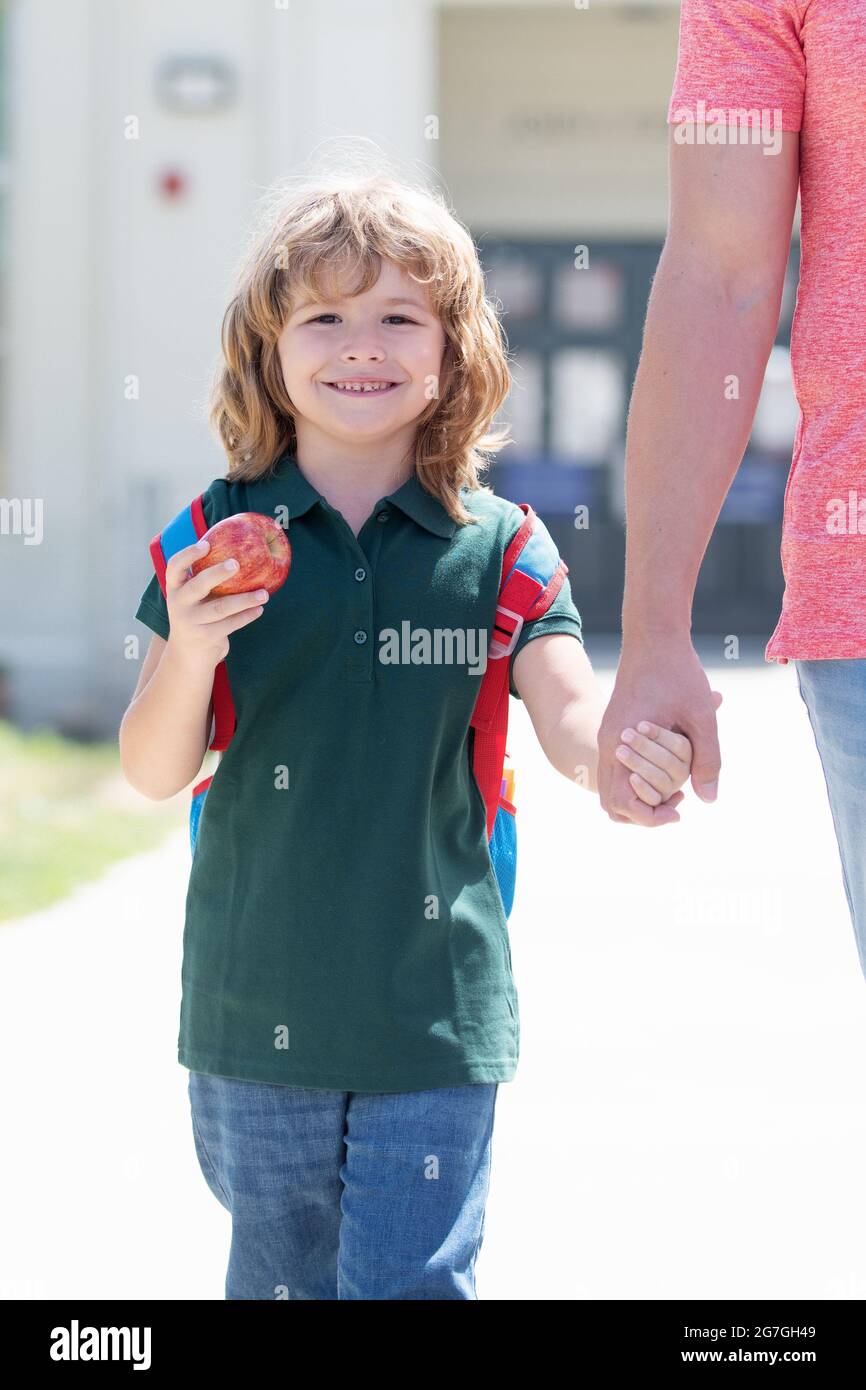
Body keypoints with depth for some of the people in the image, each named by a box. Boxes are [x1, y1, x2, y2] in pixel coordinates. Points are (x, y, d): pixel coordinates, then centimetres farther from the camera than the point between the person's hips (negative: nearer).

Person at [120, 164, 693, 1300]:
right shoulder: (221, 537, 0)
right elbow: (154, 773, 0)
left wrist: (630, 756, -35)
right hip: (257, 1006, 1)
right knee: (280, 1275, 14)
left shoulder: (495, 545, -1)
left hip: (436, 1007, -1)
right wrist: (189, 653, -21)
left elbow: (570, 715, -11)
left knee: (412, 1279, -6)